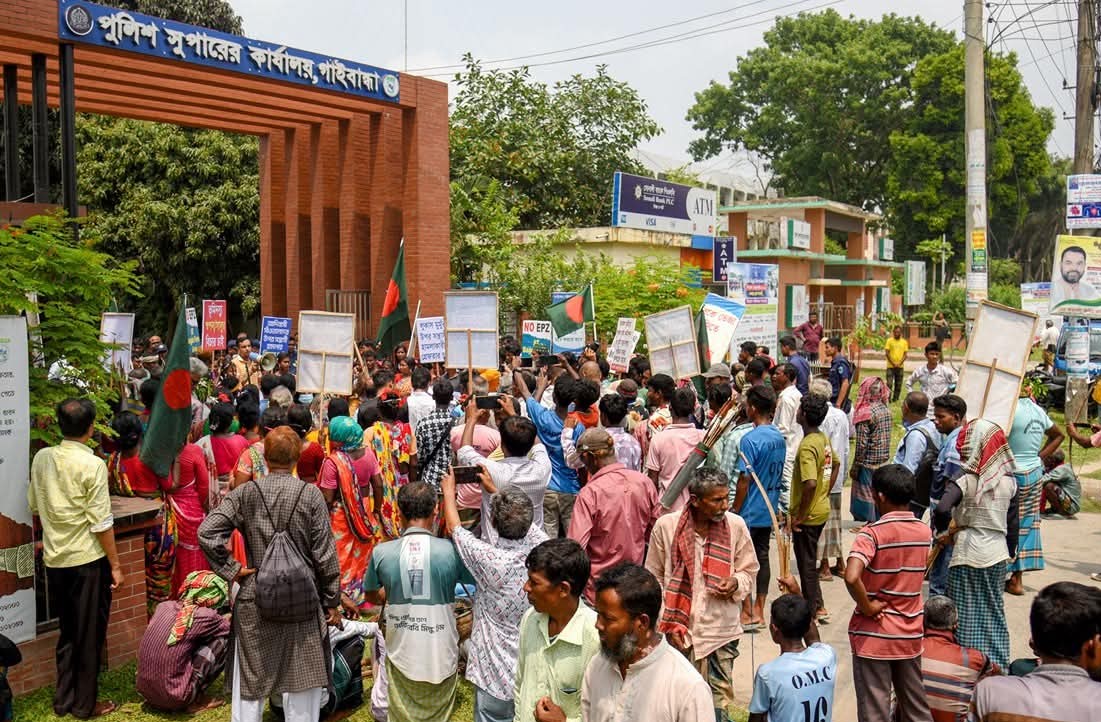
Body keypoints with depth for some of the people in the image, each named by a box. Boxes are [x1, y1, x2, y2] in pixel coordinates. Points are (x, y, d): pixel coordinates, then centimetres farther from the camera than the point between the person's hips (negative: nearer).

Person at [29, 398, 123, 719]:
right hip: (88, 560, -6)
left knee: (67, 632, 19)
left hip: (54, 560, 6)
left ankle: (63, 699, 28)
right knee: (89, 635, 8)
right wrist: (115, 565, -9)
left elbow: (34, 506, 13)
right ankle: (85, 704, 18)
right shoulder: (92, 464, -17)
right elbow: (101, 523, -16)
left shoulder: (41, 458, 1)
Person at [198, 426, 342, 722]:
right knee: (302, 686, 10)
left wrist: (231, 569, -1)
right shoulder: (311, 495, -8)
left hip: (254, 601, 2)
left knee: (249, 686, 15)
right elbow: (325, 554, -6)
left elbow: (206, 533, -11)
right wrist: (333, 602, 2)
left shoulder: (245, 493, -4)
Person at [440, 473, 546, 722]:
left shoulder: (489, 559, -25)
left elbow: (454, 527, -6)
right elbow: (521, 519, 8)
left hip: (497, 673, -3)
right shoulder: (541, 546, -15)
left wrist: (449, 490, 12)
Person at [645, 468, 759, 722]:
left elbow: (749, 570, 8)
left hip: (721, 631, 1)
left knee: (719, 701, 9)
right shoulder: (665, 526, -10)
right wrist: (668, 621, -3)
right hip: (677, 629, -1)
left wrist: (736, 583, -14)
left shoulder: (736, 526, -7)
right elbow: (654, 579, 1)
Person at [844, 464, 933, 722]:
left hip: (874, 635, -5)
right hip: (910, 633, 5)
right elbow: (920, 573, 12)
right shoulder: (924, 531, 0)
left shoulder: (872, 533, -19)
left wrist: (866, 607, -18)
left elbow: (851, 577, -33)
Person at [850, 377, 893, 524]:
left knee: (866, 498, 4)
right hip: (884, 462, 7)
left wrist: (855, 467, -10)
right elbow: (886, 438, 10)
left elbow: (862, 445, -18)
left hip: (868, 464, -7)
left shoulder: (866, 413, -18)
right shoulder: (886, 410, 3)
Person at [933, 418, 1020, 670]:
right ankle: (997, 664, 24)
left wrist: (941, 529, -10)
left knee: (966, 613, 7)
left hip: (968, 555, -5)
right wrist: (1011, 552, 19)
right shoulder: (1009, 481, 0)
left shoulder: (965, 480, -15)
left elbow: (942, 509, -30)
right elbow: (1013, 523, 7)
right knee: (994, 611, 16)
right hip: (998, 553, 5)